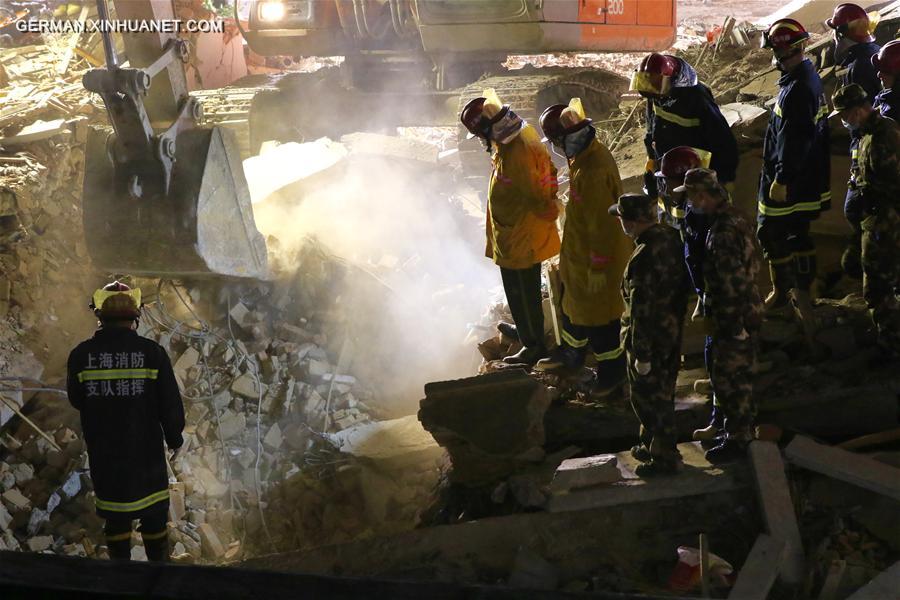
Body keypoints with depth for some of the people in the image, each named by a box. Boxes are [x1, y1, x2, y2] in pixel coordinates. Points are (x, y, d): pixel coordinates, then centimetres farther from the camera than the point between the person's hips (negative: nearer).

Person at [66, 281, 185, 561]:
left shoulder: (81, 354, -10)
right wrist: (174, 438, 7)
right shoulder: (152, 352, -13)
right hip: (146, 451, -1)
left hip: (103, 453, 1)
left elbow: (76, 399, 4)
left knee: (115, 516, 13)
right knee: (153, 513, 14)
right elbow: (170, 403, -8)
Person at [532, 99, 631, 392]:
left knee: (598, 315, 7)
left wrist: (598, 267, -22)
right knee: (573, 301, 27)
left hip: (598, 257, -10)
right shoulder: (590, 152, -3)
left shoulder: (592, 172, -34)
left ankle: (612, 371, 26)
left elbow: (602, 224, -29)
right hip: (579, 250, 10)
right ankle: (570, 353, 48)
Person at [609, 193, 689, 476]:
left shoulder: (644, 257, -30)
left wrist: (641, 354, -18)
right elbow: (680, 282, 9)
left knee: (649, 398, 7)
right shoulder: (670, 236, -4)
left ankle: (664, 458, 19)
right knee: (662, 393, 22)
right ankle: (652, 444, 39)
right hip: (672, 330, 9)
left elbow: (642, 309, -26)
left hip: (651, 336, -9)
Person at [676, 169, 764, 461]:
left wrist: (730, 326, -21)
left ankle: (736, 439, 14)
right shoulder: (734, 218, 7)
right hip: (747, 313, 10)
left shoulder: (724, 232, -26)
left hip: (734, 320, -10)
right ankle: (741, 431, 34)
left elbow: (733, 284, -27)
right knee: (738, 377, 21)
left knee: (728, 380, 3)